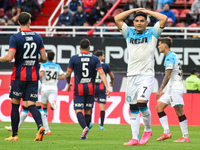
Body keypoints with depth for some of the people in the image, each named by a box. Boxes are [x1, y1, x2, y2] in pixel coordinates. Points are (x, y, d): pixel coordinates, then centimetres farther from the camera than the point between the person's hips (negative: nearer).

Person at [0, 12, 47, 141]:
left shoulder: (15, 38, -8)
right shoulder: (38, 37, 5)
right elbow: (44, 58, 4)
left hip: (19, 76, -3)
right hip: (34, 76, 3)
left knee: (15, 105, 9)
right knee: (31, 105, 1)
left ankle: (14, 135, 12)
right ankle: (41, 126, -25)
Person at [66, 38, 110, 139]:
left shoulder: (74, 59, -1)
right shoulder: (95, 59, 1)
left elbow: (68, 74, 1)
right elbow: (101, 73, -8)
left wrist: (68, 83, 21)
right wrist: (107, 87, -12)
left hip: (78, 88, -2)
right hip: (90, 88, 2)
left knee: (78, 110, -5)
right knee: (88, 110, 13)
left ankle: (84, 127, -29)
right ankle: (85, 131, 16)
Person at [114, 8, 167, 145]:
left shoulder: (152, 34, 6)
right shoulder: (129, 33, 14)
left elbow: (164, 18, -4)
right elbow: (117, 18, 8)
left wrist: (147, 11, 5)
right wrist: (134, 10, 10)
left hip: (147, 75, -4)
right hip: (132, 75, 4)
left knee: (141, 103, -20)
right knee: (133, 108, 2)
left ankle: (148, 129, 3)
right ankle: (135, 138, 3)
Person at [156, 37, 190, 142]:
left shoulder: (170, 58, -14)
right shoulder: (174, 56, 17)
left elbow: (168, 76, -21)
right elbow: (180, 72, 24)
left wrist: (160, 90, -23)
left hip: (175, 88, -10)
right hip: (172, 89, 10)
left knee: (179, 111, -9)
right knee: (159, 107, 5)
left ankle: (186, 137, -7)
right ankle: (166, 132, -2)